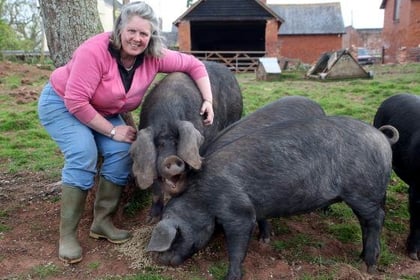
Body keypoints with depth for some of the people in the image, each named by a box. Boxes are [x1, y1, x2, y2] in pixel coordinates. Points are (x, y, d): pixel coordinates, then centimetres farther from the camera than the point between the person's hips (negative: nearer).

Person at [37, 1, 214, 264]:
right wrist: (112, 131, -27)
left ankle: (102, 222, 1)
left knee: (122, 152, -14)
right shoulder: (96, 51, -34)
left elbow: (194, 65, -7)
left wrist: (208, 100, -17)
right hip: (61, 103, -5)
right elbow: (76, 101, -33)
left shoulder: (153, 57, -18)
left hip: (103, 112, 6)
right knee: (84, 156, -26)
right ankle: (67, 235, -13)